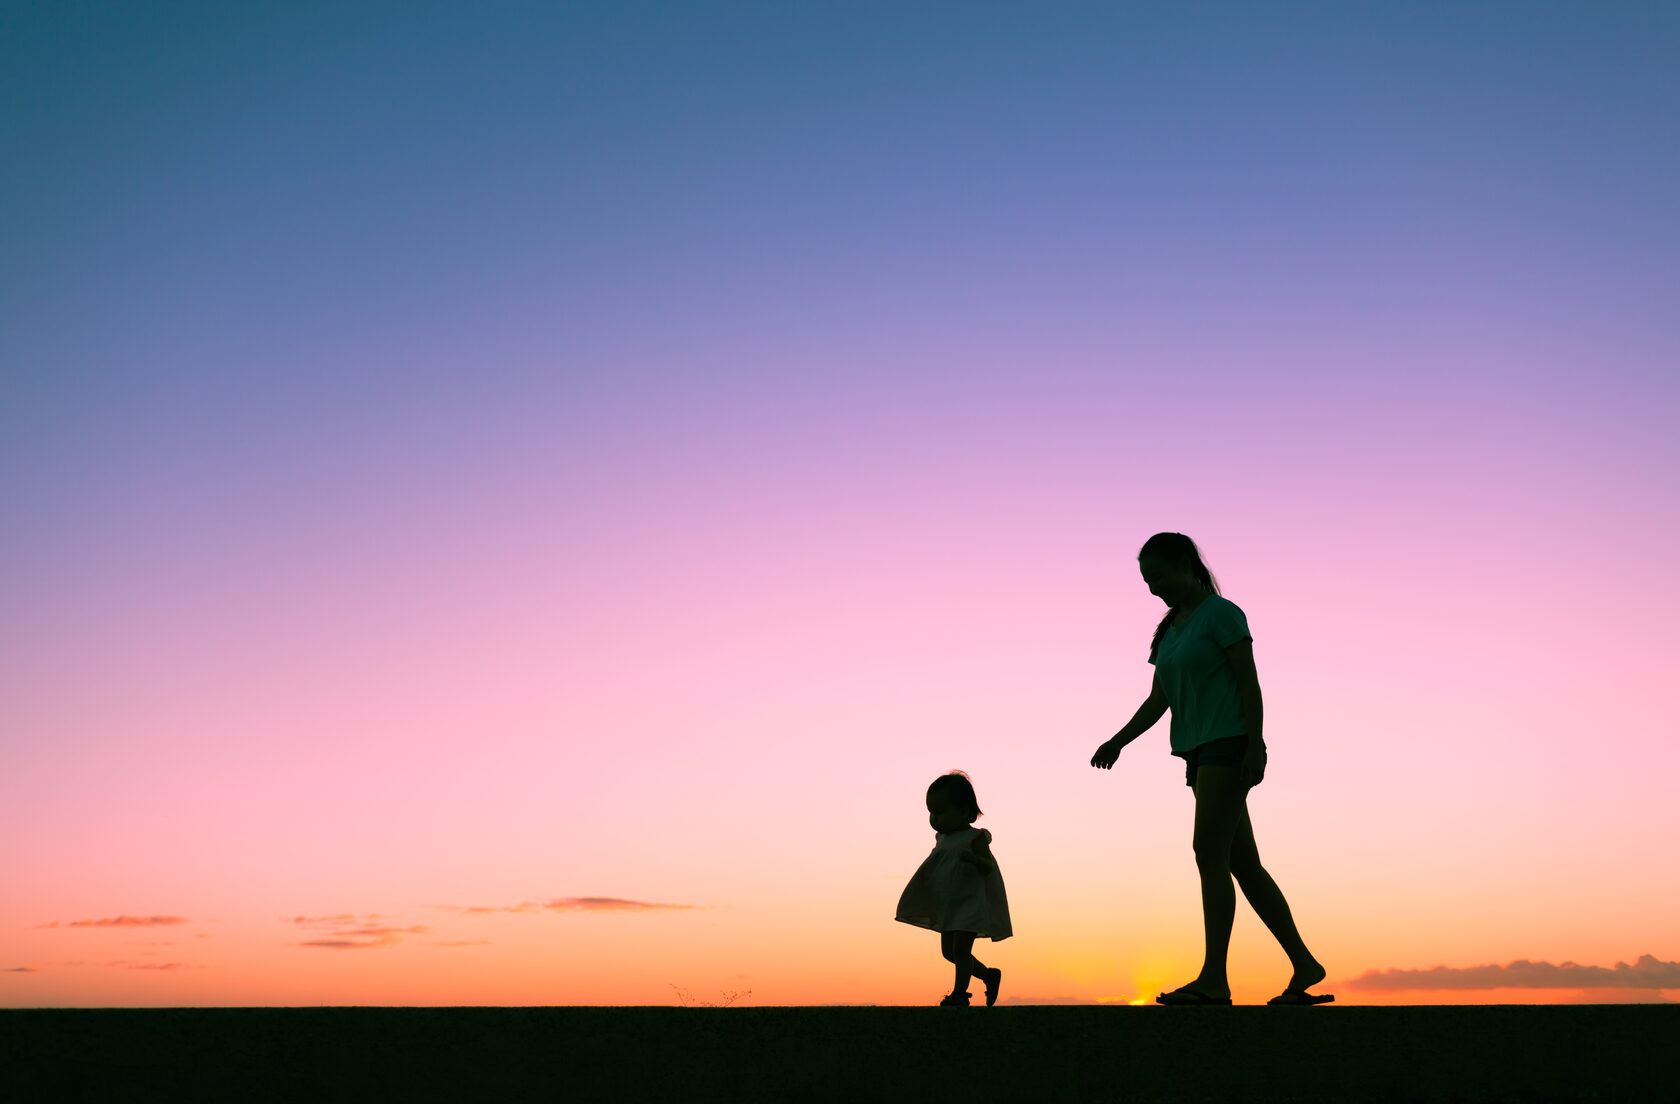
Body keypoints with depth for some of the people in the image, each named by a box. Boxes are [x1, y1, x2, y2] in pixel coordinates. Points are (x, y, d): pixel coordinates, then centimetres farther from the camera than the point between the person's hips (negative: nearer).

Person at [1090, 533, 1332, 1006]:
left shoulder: (1221, 613, -4)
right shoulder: (1171, 629, 19)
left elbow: (1249, 683, -10)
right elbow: (1159, 699, 17)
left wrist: (1255, 747, -17)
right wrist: (1118, 740, 7)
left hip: (1229, 743, -8)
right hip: (1200, 751, 8)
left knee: (1210, 850, -15)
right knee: (1242, 862, 8)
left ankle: (1214, 978, -16)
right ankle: (1304, 966, 14)